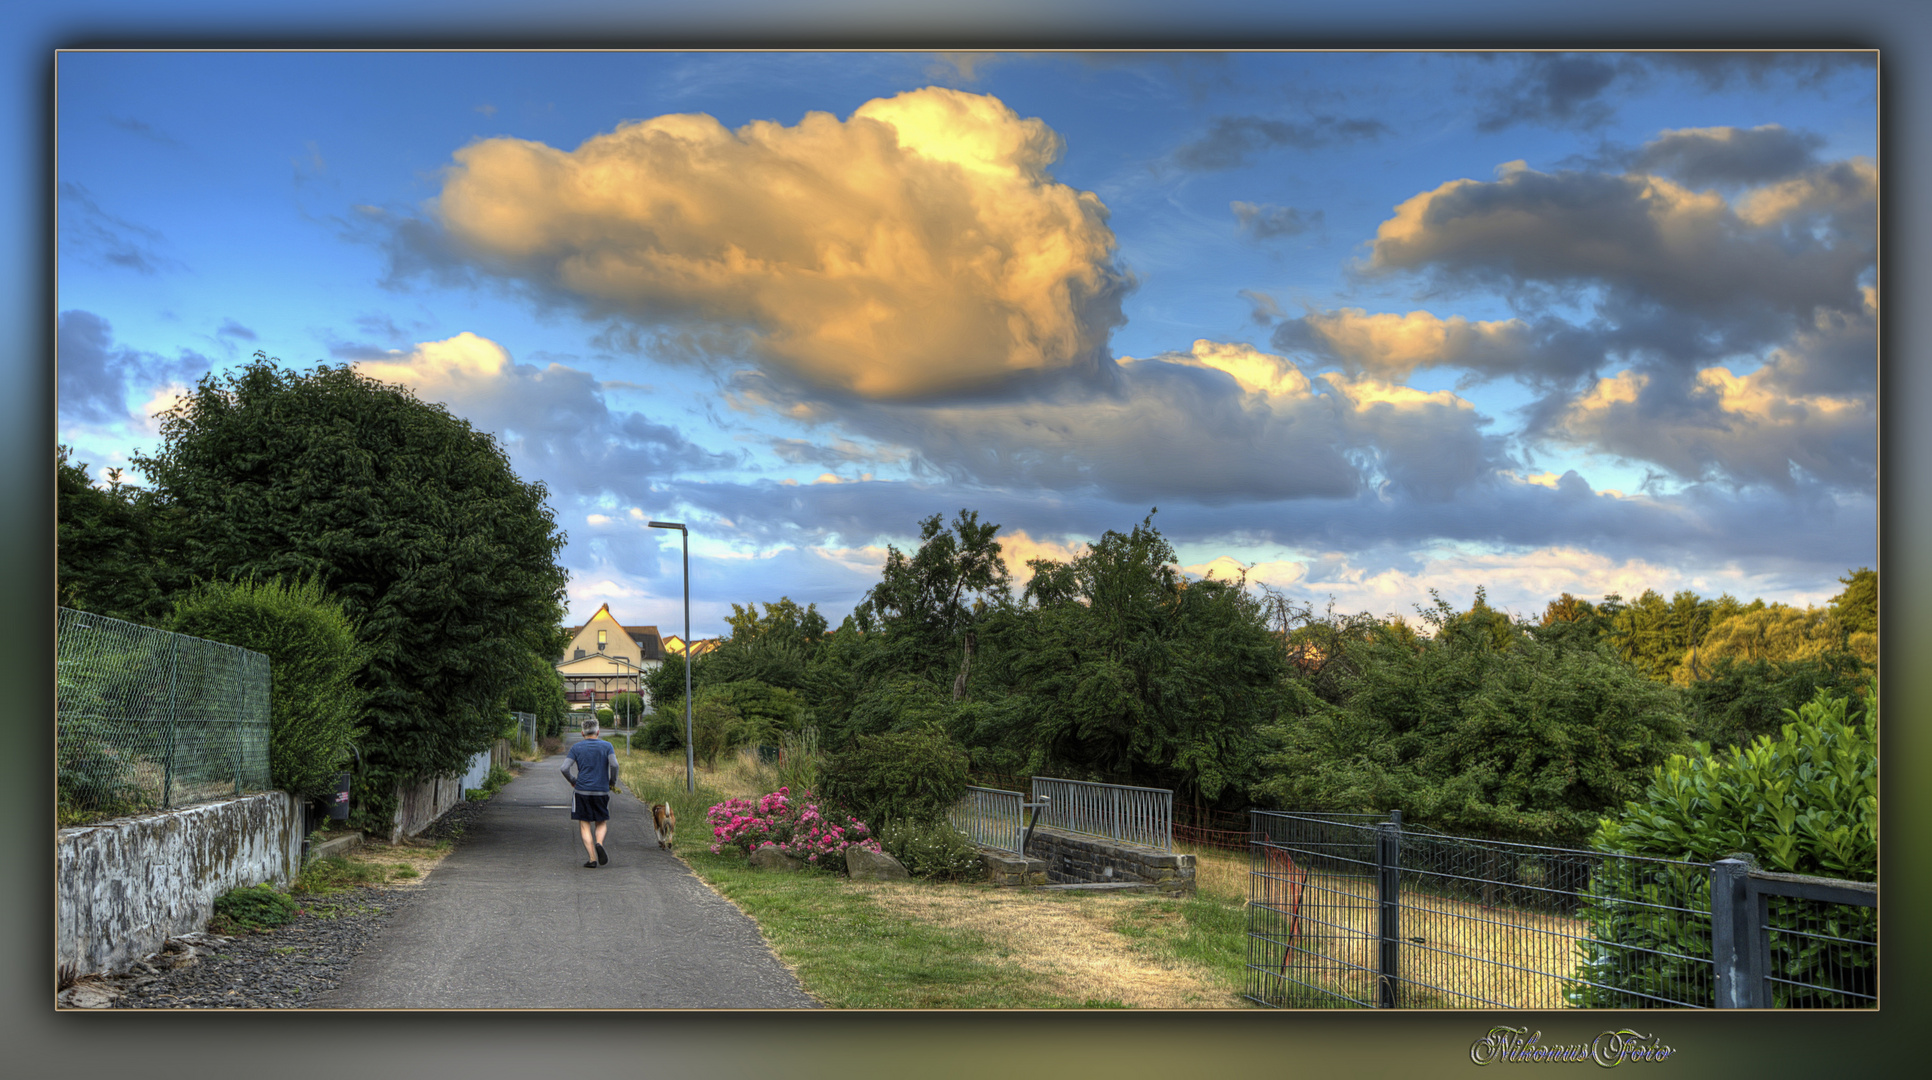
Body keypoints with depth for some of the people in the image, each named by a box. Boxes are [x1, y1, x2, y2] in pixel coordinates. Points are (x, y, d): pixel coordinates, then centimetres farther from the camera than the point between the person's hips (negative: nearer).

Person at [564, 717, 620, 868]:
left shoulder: (576, 748, 2)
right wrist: (612, 781, 3)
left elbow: (565, 769, -6)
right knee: (601, 823, 16)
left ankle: (592, 859, -4)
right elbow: (614, 765, -13)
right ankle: (599, 843, -15)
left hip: (581, 792, -1)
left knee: (585, 826, 6)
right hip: (601, 792, 1)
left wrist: (572, 781, 12)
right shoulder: (607, 746, 1)